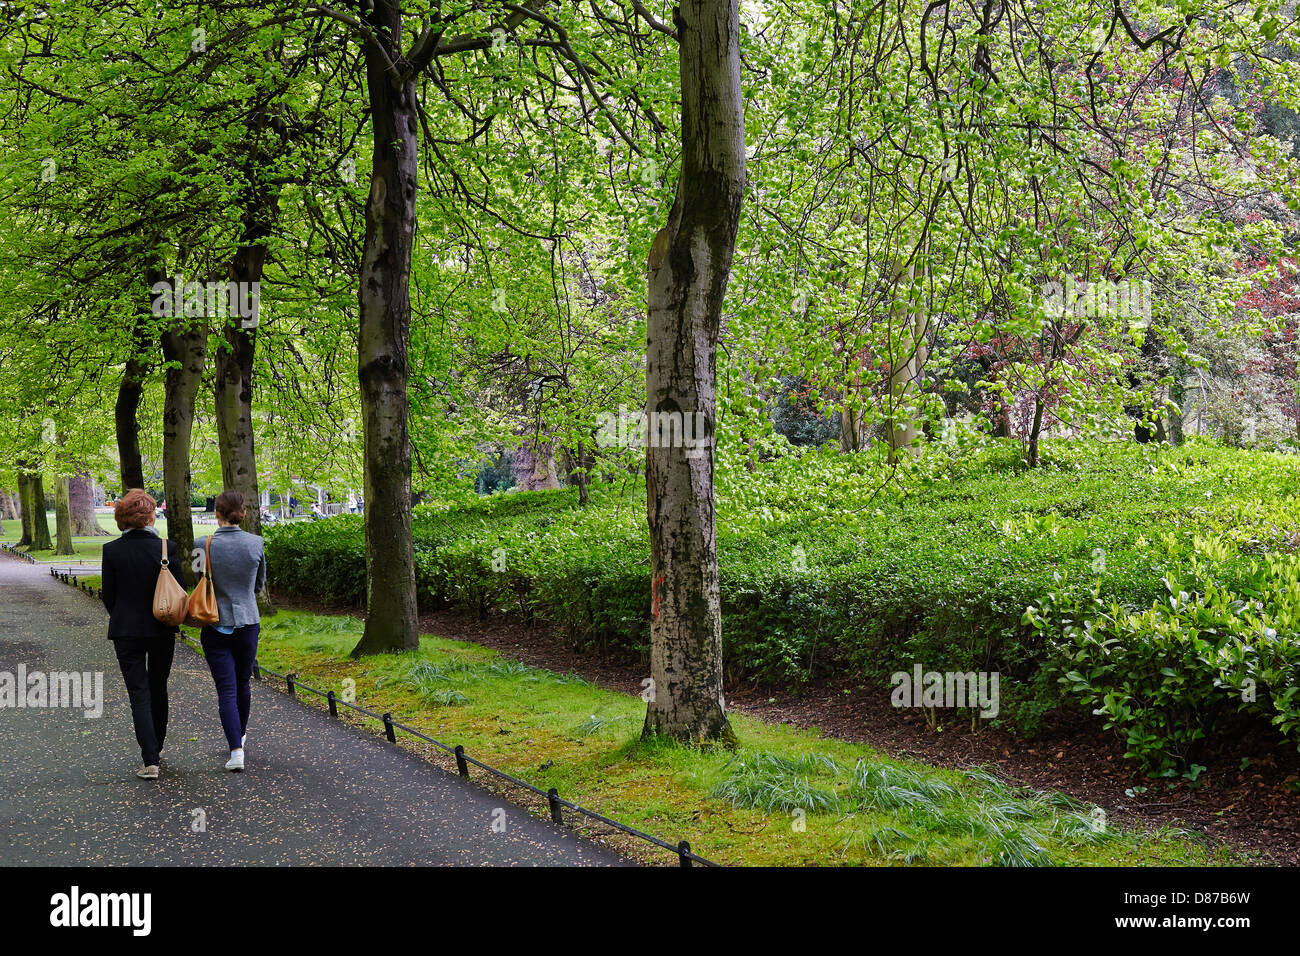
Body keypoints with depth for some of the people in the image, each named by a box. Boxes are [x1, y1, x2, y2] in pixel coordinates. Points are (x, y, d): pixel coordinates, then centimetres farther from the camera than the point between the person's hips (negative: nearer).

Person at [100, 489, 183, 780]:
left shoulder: (112, 551, -9)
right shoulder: (167, 548, -10)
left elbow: (109, 596, -3)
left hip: (126, 631, -1)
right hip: (162, 630, 1)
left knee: (139, 694, 0)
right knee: (158, 689, 19)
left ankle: (150, 761, -7)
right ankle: (156, 748, 31)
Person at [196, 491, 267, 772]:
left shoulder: (203, 545, -12)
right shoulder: (256, 543, -6)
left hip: (216, 625, -2)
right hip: (248, 622, 2)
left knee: (226, 689, -1)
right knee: (243, 683, 21)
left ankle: (236, 749, -12)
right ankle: (240, 734, 40)